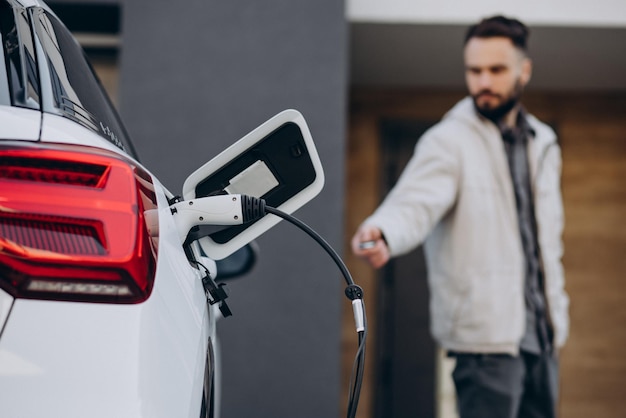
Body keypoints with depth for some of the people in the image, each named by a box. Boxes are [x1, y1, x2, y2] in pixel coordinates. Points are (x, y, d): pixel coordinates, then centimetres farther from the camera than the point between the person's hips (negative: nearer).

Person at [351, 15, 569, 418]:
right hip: (487, 336, -7)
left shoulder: (543, 144, 13)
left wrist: (556, 308, 16)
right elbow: (416, 201, -27)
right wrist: (384, 234, -49)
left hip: (542, 337, 7)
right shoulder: (448, 141, -9)